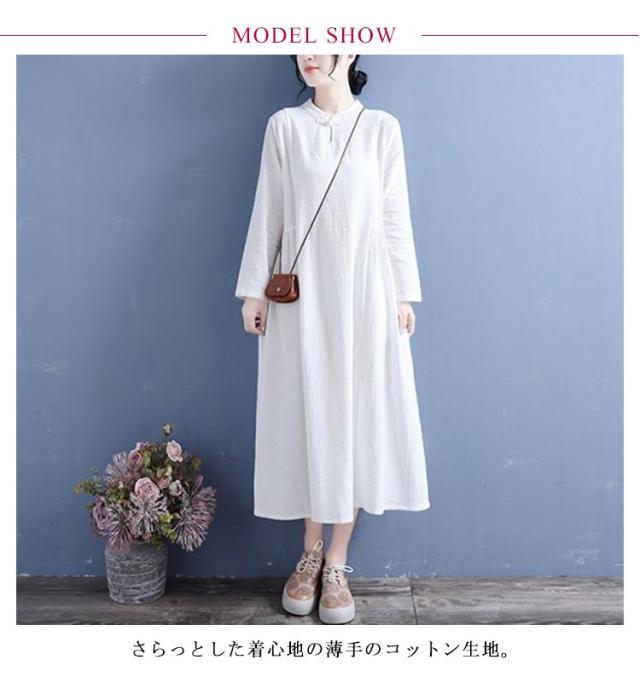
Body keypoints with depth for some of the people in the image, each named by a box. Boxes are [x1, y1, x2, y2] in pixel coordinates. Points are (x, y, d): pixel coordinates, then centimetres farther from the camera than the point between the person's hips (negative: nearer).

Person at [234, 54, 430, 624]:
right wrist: (254, 289, 0)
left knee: (355, 419, 2)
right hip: (301, 294, 1)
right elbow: (267, 212, 5)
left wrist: (403, 295, 1)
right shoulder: (284, 125, 7)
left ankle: (337, 564, 17)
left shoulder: (382, 127, 6)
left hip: (363, 292, 0)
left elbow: (395, 217, 4)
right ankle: (311, 553, 23)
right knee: (306, 419, 5)